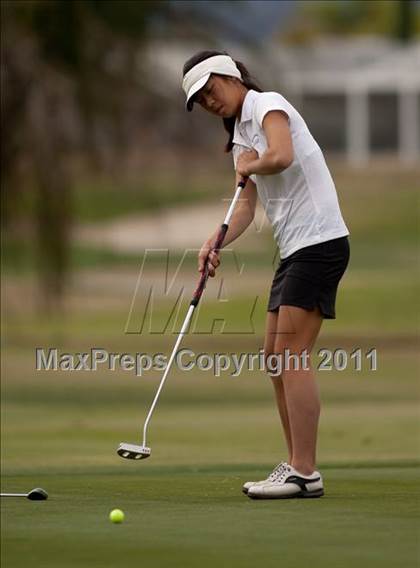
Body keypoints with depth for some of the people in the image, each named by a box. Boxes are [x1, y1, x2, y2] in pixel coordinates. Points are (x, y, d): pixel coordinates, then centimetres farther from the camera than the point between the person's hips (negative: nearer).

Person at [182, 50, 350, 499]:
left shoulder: (268, 105, -8)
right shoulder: (241, 135, 20)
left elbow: (282, 156, -28)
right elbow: (246, 205, 13)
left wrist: (248, 166, -8)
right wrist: (216, 242, -3)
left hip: (319, 240, -10)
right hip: (294, 249, 10)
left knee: (292, 352, -13)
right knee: (274, 356, 9)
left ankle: (305, 473, -14)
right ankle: (296, 464, 13)